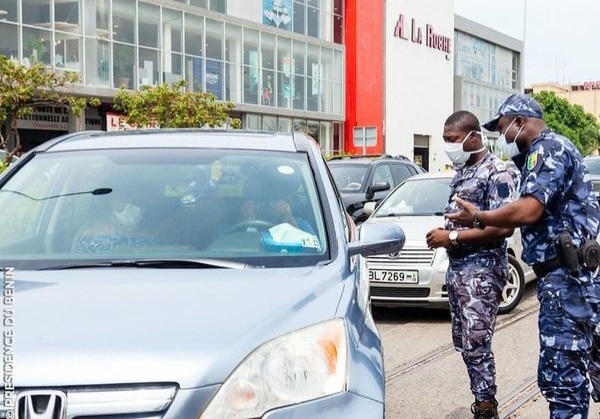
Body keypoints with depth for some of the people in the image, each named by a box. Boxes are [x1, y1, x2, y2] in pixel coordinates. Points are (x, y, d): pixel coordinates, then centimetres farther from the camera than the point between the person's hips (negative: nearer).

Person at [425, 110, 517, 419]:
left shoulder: (496, 172, -12)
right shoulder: (461, 171, 14)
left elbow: (504, 227, -20)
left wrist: (452, 237, -18)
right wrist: (443, 237, 4)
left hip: (483, 270, -9)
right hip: (457, 268, 9)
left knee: (476, 344, -8)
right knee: (462, 342, 12)